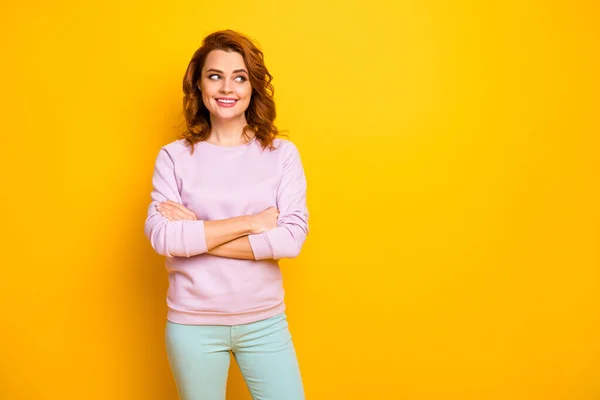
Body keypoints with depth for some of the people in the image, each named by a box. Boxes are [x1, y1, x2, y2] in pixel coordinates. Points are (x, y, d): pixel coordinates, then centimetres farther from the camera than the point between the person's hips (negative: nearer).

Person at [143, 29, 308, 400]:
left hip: (265, 321, 0)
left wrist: (197, 233, -15)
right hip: (193, 323, 0)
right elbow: (162, 236, -15)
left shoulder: (283, 153, -4)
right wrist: (250, 222, -16)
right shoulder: (174, 156, -4)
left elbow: (292, 238, -14)